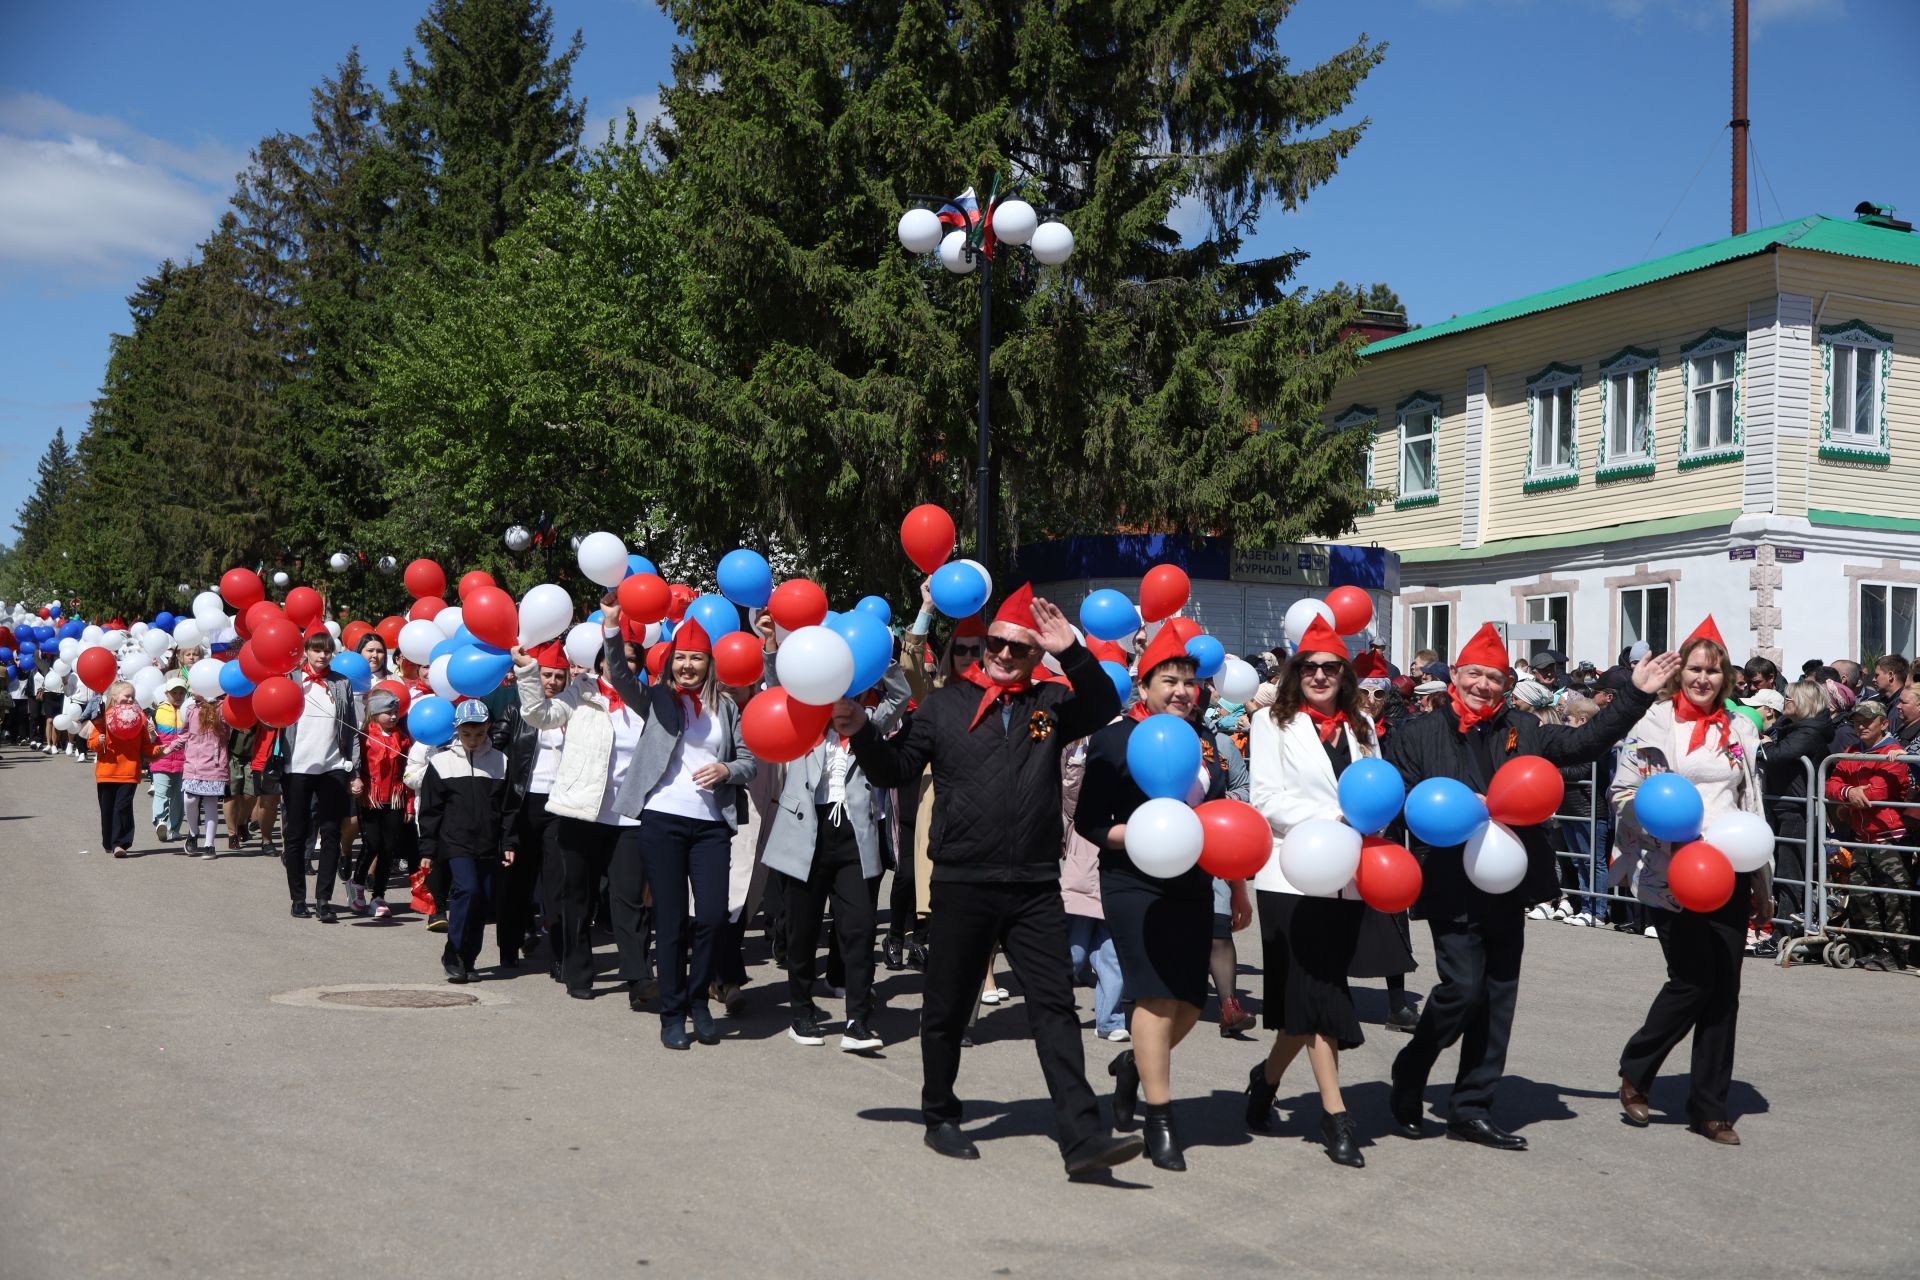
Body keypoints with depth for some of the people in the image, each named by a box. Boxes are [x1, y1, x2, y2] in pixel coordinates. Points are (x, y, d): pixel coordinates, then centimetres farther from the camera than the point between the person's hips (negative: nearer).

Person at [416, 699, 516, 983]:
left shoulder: (499, 761, 8)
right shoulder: (441, 762, 2)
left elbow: (508, 808, 12)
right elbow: (430, 810, 4)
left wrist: (509, 844, 5)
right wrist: (427, 850, 2)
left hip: (489, 846, 3)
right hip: (456, 842, -3)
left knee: (484, 900, 3)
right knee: (468, 889, -20)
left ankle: (467, 961, 16)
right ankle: (453, 954, -6)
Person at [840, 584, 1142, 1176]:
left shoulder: (1050, 701, 8)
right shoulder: (945, 704, 5)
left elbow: (1104, 707, -8)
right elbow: (894, 770, 5)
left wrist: (1071, 652, -19)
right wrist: (860, 732, -12)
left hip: (1035, 888, 1)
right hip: (962, 883, -1)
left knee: (1055, 1007, -3)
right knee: (947, 1008, 11)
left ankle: (1081, 1136, -3)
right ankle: (940, 1118, 29)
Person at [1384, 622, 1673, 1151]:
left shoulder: (1523, 731, 12)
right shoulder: (1417, 733, 2)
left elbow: (1586, 741, 10)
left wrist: (1637, 693, 3)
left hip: (1508, 887, 5)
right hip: (1451, 887, -5)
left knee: (1498, 998, 8)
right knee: (1463, 988, -13)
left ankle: (1472, 1109, 18)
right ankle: (1408, 1078, 12)